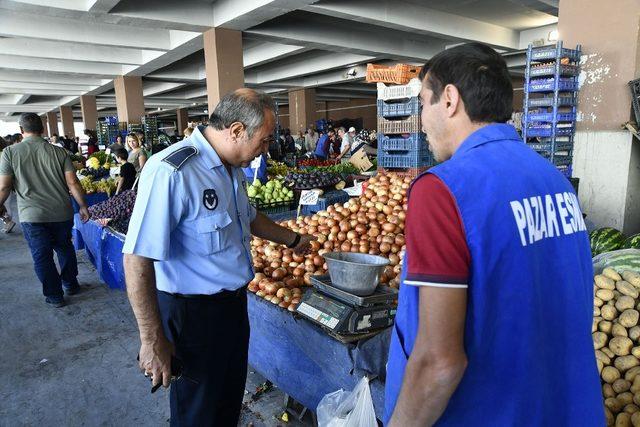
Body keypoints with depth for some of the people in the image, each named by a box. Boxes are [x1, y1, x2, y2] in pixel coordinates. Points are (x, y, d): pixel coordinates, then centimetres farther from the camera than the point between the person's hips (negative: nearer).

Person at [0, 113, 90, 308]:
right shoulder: (59, 152, -2)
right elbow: (73, 183, -6)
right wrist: (83, 206, 4)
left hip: (32, 216, -2)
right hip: (61, 213, 2)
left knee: (42, 257, 10)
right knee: (65, 248, 21)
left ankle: (55, 296, 17)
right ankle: (70, 284, 34)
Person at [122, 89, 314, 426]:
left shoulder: (231, 167, 4)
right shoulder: (172, 172, -27)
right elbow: (137, 260, -27)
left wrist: (292, 239, 31)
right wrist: (152, 340, -22)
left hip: (234, 301, 9)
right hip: (193, 312, -8)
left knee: (231, 398, 25)